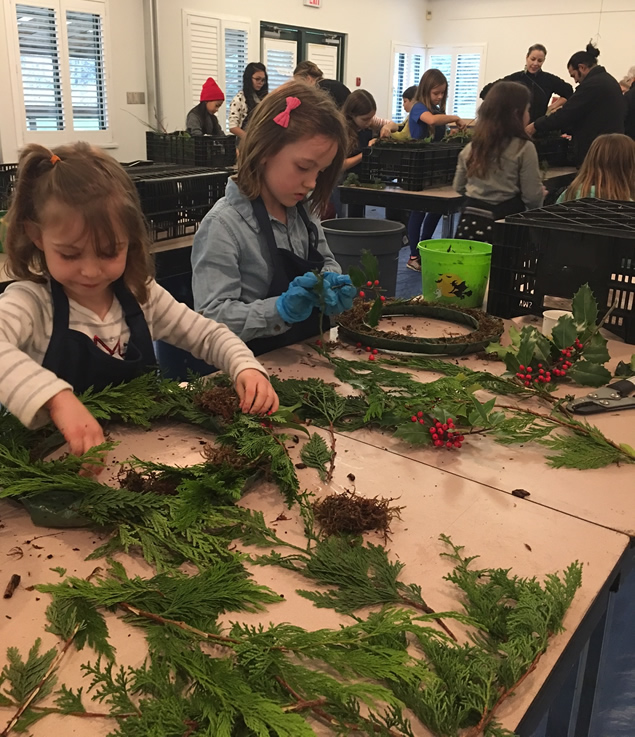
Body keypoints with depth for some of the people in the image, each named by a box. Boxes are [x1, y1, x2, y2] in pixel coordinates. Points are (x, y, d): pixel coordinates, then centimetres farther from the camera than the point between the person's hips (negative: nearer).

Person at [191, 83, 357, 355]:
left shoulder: (302, 208, 5)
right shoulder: (223, 225, -16)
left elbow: (326, 261, 20)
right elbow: (211, 318, -19)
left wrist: (331, 282, -2)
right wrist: (281, 310, -29)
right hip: (255, 366, -4)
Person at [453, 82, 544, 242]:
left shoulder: (471, 147, 8)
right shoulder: (524, 148, -8)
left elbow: (458, 187, 20)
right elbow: (532, 197, -6)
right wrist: (541, 193, 17)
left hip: (469, 223, 5)